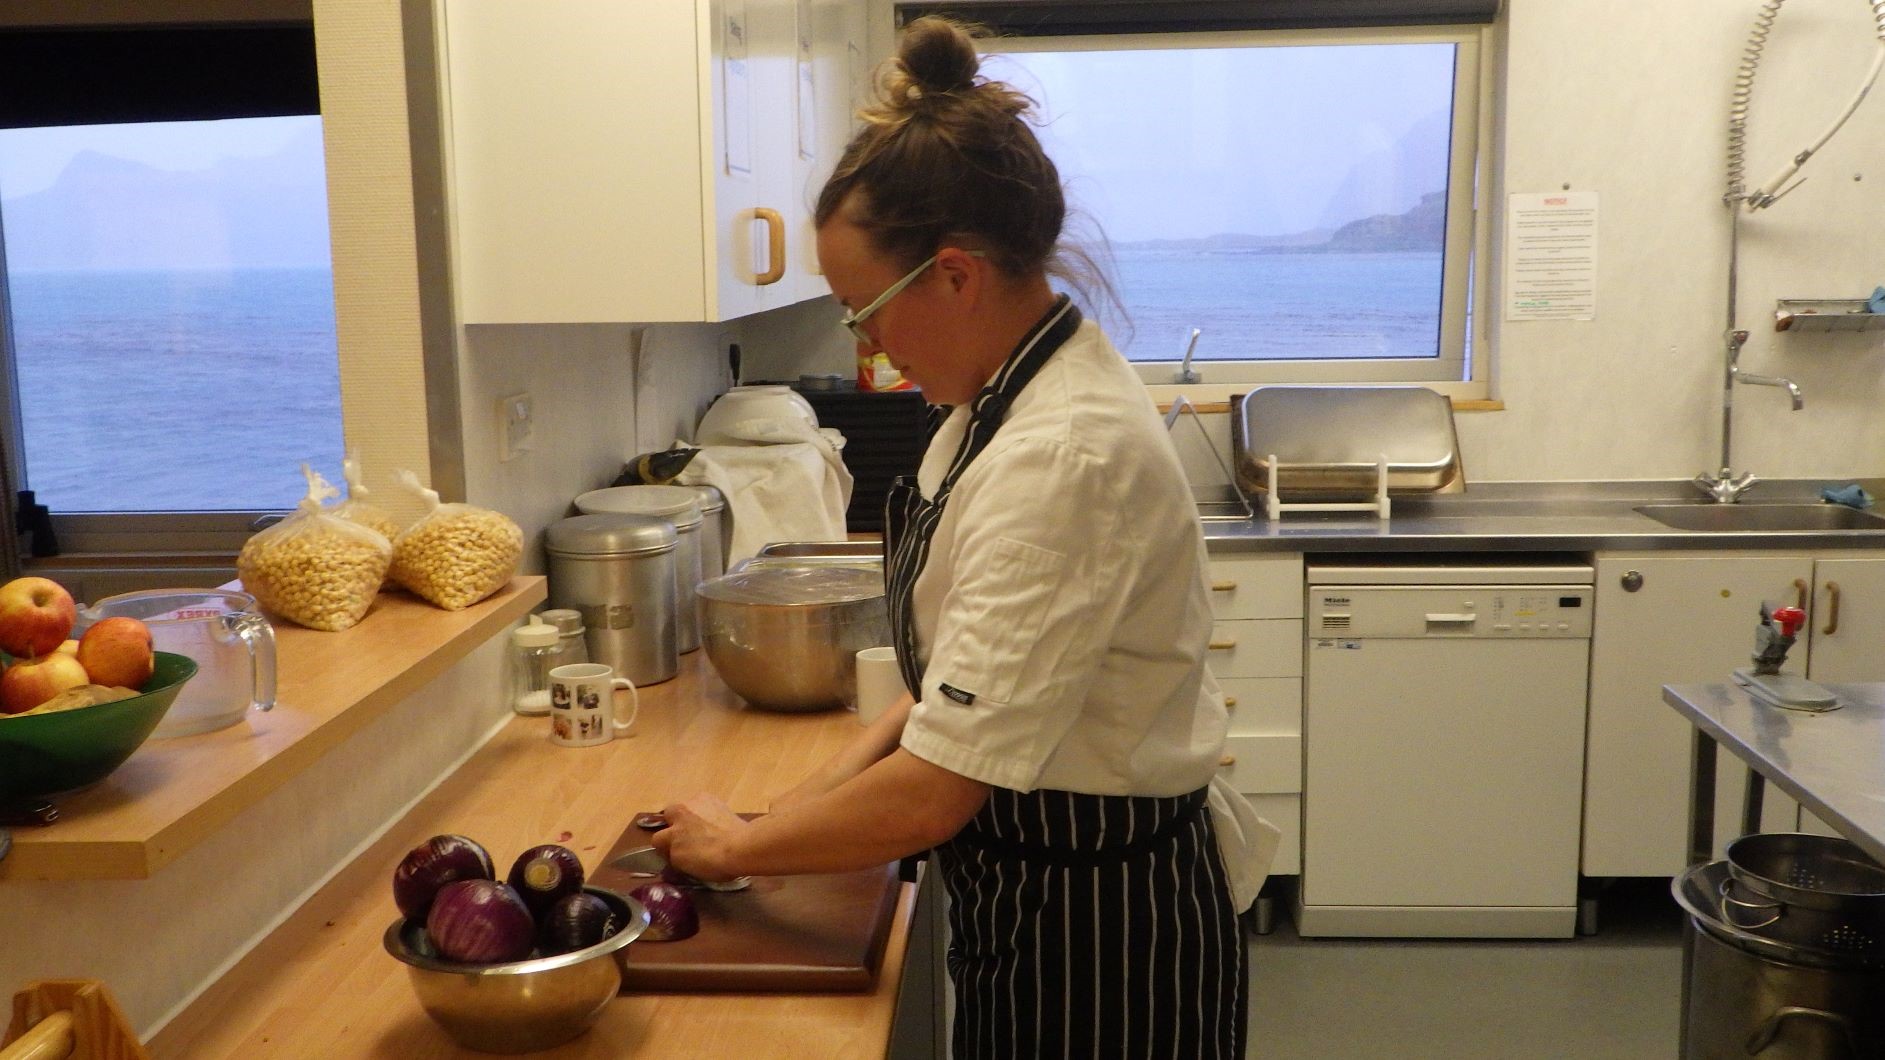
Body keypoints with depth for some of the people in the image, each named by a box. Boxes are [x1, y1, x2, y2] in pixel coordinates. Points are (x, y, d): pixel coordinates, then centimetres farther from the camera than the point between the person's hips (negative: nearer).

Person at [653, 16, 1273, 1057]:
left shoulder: (1066, 460, -30)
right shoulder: (1004, 396, 0)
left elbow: (931, 795, -28)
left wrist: (739, 844, -12)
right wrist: (803, 801, 0)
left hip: (1104, 931, -8)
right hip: (1040, 892, 8)